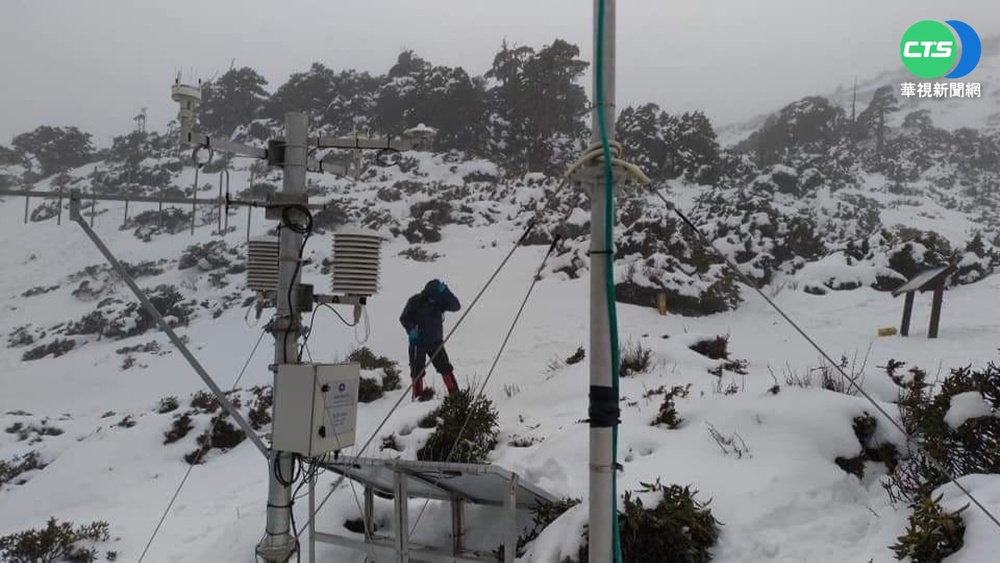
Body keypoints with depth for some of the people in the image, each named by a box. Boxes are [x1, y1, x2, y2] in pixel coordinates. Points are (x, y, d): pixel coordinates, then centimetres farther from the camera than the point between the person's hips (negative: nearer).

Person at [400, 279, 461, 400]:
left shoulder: (440, 301, -4)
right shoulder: (415, 301, -11)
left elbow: (456, 306, -17)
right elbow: (404, 318, -3)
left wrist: (445, 291, -27)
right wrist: (411, 329, -22)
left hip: (436, 341, 2)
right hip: (418, 342, -2)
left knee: (445, 368, 1)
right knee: (417, 371, 2)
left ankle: (454, 393, 10)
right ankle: (418, 396, 15)